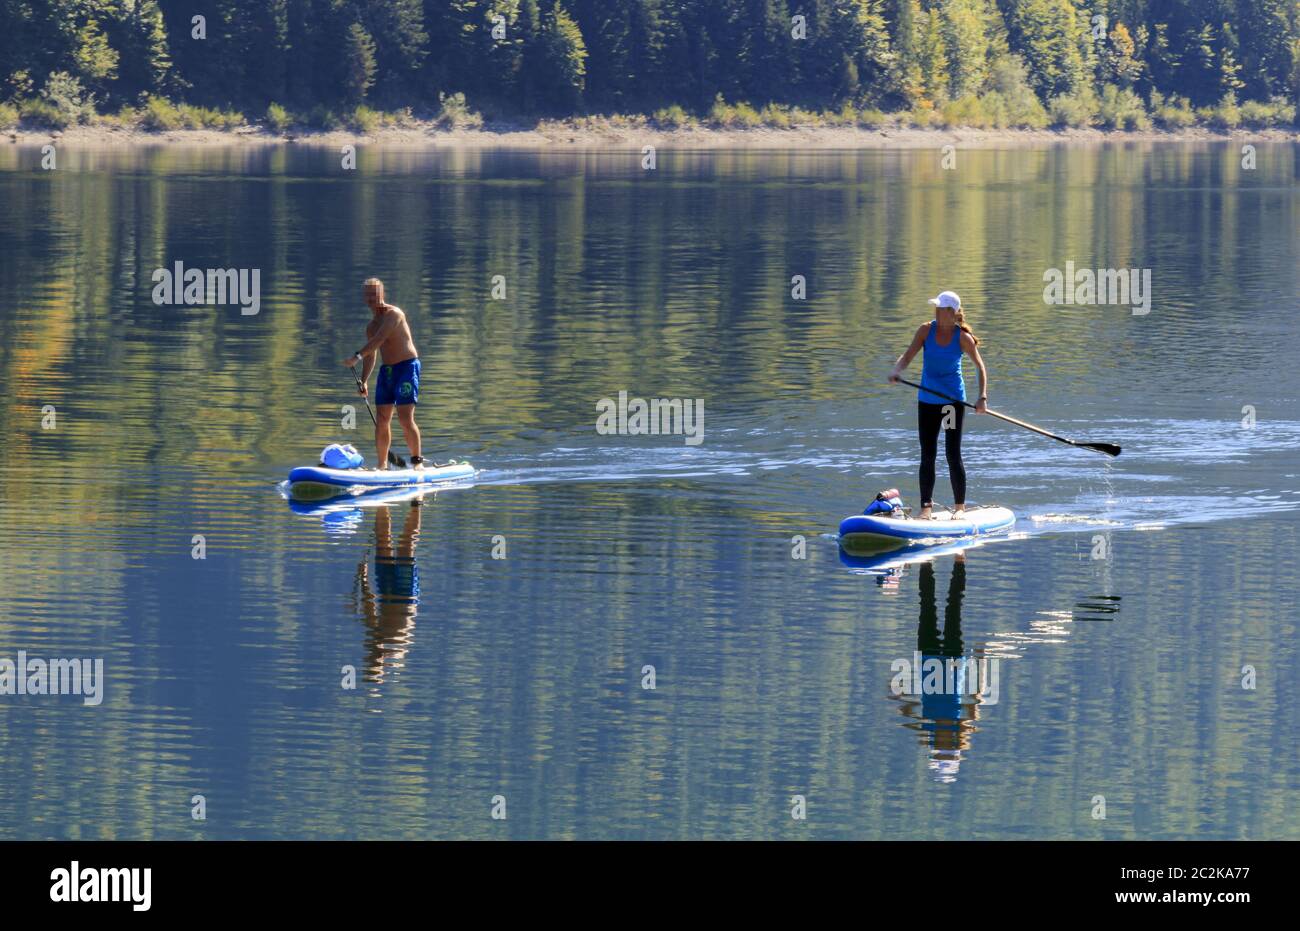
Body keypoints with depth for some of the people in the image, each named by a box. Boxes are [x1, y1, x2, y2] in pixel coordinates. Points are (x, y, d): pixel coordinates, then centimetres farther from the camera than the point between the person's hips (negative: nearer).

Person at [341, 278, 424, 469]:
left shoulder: (394, 314, -11)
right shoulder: (372, 326, 15)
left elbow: (379, 339, -24)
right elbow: (370, 356, 18)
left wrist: (357, 356, -30)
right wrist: (363, 382, 7)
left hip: (407, 367, -8)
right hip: (387, 370, 8)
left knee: (405, 418, -15)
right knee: (381, 420, 3)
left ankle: (417, 460, -5)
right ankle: (382, 466, 11)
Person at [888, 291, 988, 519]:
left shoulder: (962, 337, -9)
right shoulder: (926, 330, -3)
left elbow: (980, 366, -4)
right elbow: (908, 356, -7)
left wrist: (983, 397, -16)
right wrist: (896, 371, -29)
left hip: (953, 399, -3)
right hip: (927, 400, 3)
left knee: (953, 455, -4)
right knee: (927, 456, 4)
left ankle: (960, 506, 6)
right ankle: (926, 507, 9)